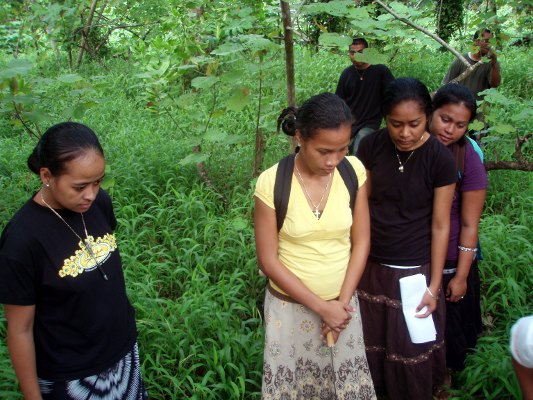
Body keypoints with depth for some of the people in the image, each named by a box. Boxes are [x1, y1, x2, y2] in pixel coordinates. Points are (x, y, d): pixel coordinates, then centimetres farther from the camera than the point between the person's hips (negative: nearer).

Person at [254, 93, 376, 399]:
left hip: (342, 304, 2)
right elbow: (268, 260, -13)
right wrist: (321, 307, -13)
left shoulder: (354, 171, -10)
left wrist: (342, 302, -10)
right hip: (290, 306, -2)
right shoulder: (272, 183, -19)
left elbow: (361, 242, -3)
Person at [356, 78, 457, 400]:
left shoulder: (441, 159, -15)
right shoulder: (371, 146, -9)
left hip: (414, 271, -2)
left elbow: (440, 225, -10)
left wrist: (434, 287, -8)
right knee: (370, 341, 18)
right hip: (371, 266, 3)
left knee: (411, 350, 12)